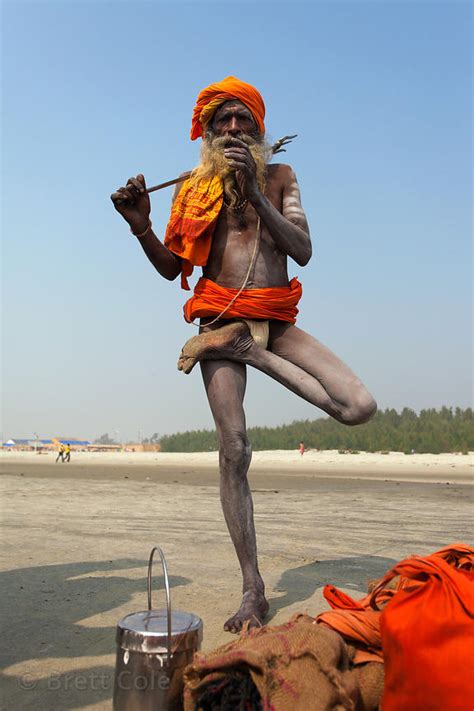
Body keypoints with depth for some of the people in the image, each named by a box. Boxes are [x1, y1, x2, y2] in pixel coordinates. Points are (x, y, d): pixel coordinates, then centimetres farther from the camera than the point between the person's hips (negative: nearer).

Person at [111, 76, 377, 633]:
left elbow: (303, 251, -3)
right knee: (233, 451, -10)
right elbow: (171, 268, 12)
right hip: (220, 319, -1)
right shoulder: (193, 189, 12)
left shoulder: (279, 176, 11)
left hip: (275, 321, 1)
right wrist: (141, 226, -7)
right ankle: (253, 590, 1)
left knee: (359, 408, -19)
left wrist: (254, 191, -11)